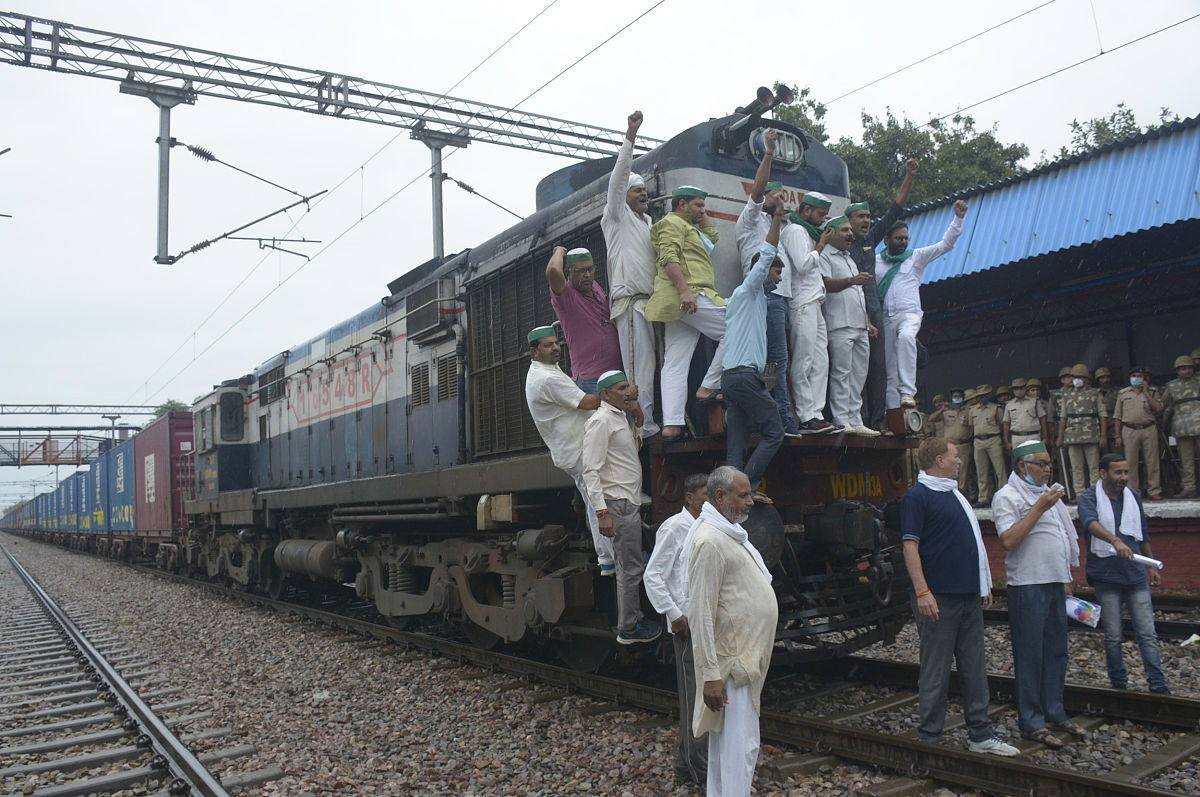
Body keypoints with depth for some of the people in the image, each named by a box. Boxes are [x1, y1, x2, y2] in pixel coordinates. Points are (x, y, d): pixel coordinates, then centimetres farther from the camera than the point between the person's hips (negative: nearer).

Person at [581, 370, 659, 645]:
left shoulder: (620, 416, 16)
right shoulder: (600, 421, -13)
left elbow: (635, 447, 30)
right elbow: (591, 470, -18)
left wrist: (637, 420, 13)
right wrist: (602, 512, -24)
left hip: (631, 501, 10)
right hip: (619, 503, -10)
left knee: (629, 566, 16)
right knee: (630, 569, -5)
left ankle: (633, 619, 27)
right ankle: (628, 629, 5)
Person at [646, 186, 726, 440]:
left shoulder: (687, 227, 31)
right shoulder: (673, 222, 0)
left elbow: (712, 235, 44)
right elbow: (669, 258, -14)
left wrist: (701, 214, 34)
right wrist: (684, 289, -24)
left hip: (678, 304, 10)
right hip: (691, 296, -10)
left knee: (675, 365, 0)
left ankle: (671, 424, -5)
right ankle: (709, 387, -9)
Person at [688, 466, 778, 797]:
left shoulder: (730, 532, 11)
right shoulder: (710, 541, -21)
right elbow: (701, 616, -23)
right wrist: (711, 675, -24)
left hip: (746, 654, 10)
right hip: (731, 661, -10)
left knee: (724, 739, 17)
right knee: (741, 745, -6)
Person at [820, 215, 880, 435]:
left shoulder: (850, 259, 28)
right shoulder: (824, 255, 2)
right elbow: (827, 284, -15)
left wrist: (868, 322, 23)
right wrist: (851, 281, -32)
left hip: (860, 326, 9)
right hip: (840, 325, -8)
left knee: (859, 375, 5)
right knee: (841, 373, -10)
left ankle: (855, 421, 8)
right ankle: (841, 421, -9)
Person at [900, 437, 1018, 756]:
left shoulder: (955, 495, 18)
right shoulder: (917, 497, -9)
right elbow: (910, 548, -16)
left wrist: (984, 586, 22)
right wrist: (922, 592, -23)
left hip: (969, 596, 9)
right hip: (939, 598, -8)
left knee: (975, 668, 12)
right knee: (935, 671, -1)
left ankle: (981, 735, 22)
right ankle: (929, 740, 8)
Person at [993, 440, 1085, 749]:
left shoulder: (1045, 494, 18)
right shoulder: (1007, 497, -8)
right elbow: (1008, 540, -22)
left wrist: (1065, 579, 21)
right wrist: (1039, 508, -20)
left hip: (1054, 584, 8)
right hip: (1027, 586, -8)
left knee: (1056, 651, 12)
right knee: (1029, 655, -3)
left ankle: (1054, 715, 23)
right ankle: (1031, 723, 5)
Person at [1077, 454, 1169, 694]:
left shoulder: (1133, 496, 10)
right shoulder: (1089, 498, -7)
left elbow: (1143, 533, 20)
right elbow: (1091, 523, -29)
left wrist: (1152, 565, 22)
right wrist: (1115, 541, -45)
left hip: (1136, 575, 4)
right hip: (1106, 577, -4)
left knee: (1148, 633, 0)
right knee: (1113, 637, 4)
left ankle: (1158, 686, 5)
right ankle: (1119, 685, 18)